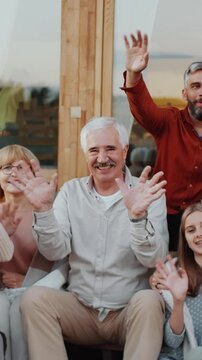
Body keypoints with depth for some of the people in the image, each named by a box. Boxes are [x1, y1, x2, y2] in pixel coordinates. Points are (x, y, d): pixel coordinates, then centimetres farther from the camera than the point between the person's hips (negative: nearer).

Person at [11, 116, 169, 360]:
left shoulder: (149, 193, -3)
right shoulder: (71, 191, 6)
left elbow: (154, 259, -15)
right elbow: (55, 252, -4)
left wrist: (138, 216, -33)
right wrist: (43, 210, -21)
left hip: (131, 312, -2)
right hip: (80, 308, 2)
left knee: (149, 300, -33)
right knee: (34, 298, -23)